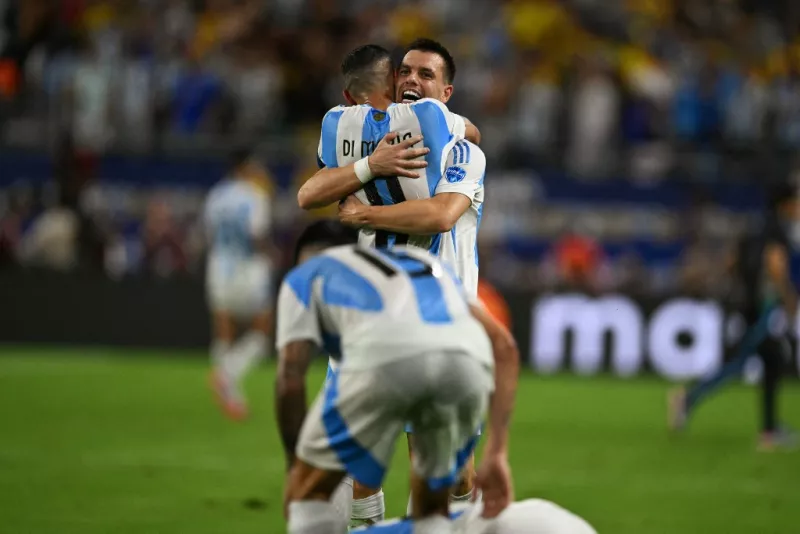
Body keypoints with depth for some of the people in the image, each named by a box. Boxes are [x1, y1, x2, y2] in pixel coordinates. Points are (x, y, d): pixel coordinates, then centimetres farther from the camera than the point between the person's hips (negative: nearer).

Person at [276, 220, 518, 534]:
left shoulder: (303, 276, 34)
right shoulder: (423, 261, 44)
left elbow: (290, 379, 18)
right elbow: (503, 346, 31)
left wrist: (295, 468, 29)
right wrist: (496, 454, 27)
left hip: (384, 357, -3)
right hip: (467, 358, 4)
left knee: (309, 492, 19)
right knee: (432, 508, 26)